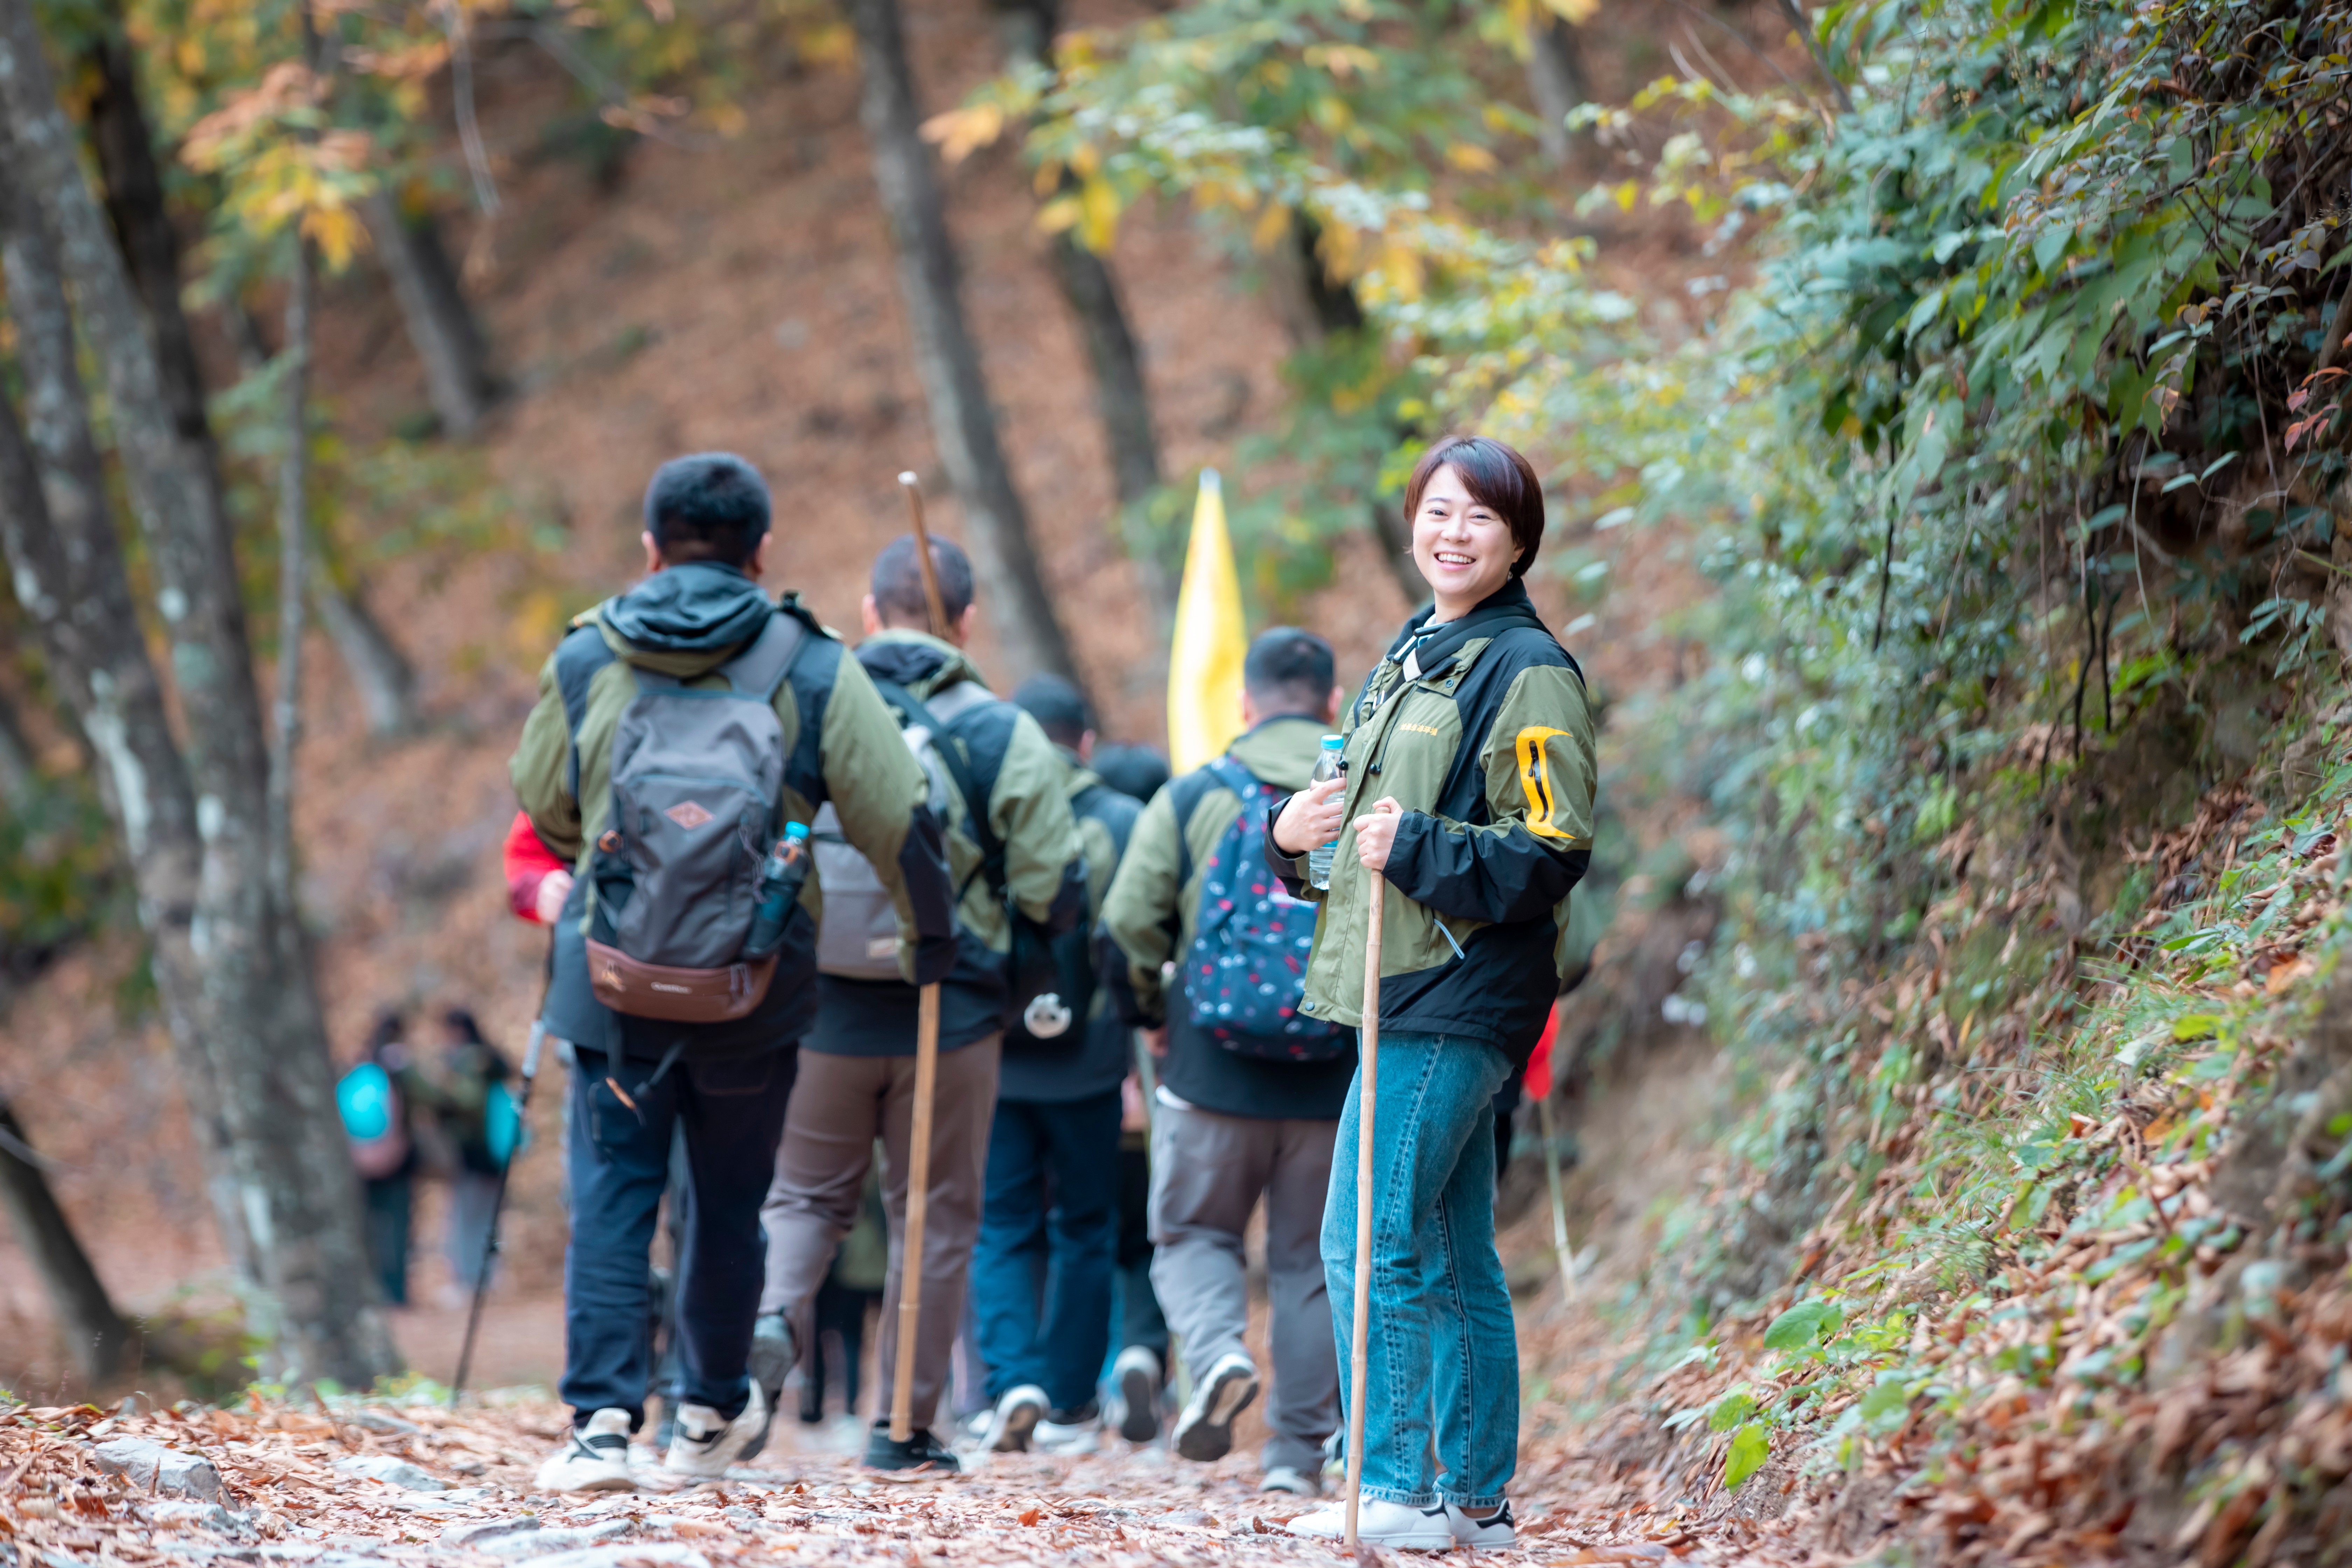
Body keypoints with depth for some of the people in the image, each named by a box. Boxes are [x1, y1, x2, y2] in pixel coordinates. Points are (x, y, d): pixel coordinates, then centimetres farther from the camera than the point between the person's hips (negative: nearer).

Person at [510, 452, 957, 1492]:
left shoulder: (584, 662, 2)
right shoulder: (813, 670, -2)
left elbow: (542, 811, 17)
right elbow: (899, 821, -1)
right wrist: (930, 939, 17)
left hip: (613, 982, 0)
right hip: (755, 996, 0)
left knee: (610, 1201, 3)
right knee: (727, 1205, 15)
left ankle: (601, 1421, -11)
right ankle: (712, 1414, 30)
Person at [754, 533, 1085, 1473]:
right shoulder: (1003, 736, -8)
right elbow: (1055, 892, -7)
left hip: (819, 1008, 1)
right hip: (952, 1017, -1)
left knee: (806, 1192, 17)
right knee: (936, 1217, 11)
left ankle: (773, 1314, -12)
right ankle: (907, 1426, 14)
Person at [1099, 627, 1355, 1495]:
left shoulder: (1193, 798, -1)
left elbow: (1128, 921, -4)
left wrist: (1150, 1014, 13)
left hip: (1213, 1074, -1)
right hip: (1337, 1086, 1)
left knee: (1192, 1235, 14)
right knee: (1311, 1259, 12)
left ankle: (1217, 1352, -14)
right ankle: (1298, 1450, 10)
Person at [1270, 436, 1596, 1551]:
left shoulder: (1527, 673, -9)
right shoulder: (1406, 659, 19)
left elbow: (1551, 852, -14)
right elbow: (1367, 813, 27)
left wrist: (1417, 847, -24)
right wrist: (1294, 835, 6)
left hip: (1455, 998, -9)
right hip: (1407, 996, 9)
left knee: (1369, 1241, -13)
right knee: (1449, 1256, 11)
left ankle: (1396, 1490, -10)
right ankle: (1475, 1497, 15)